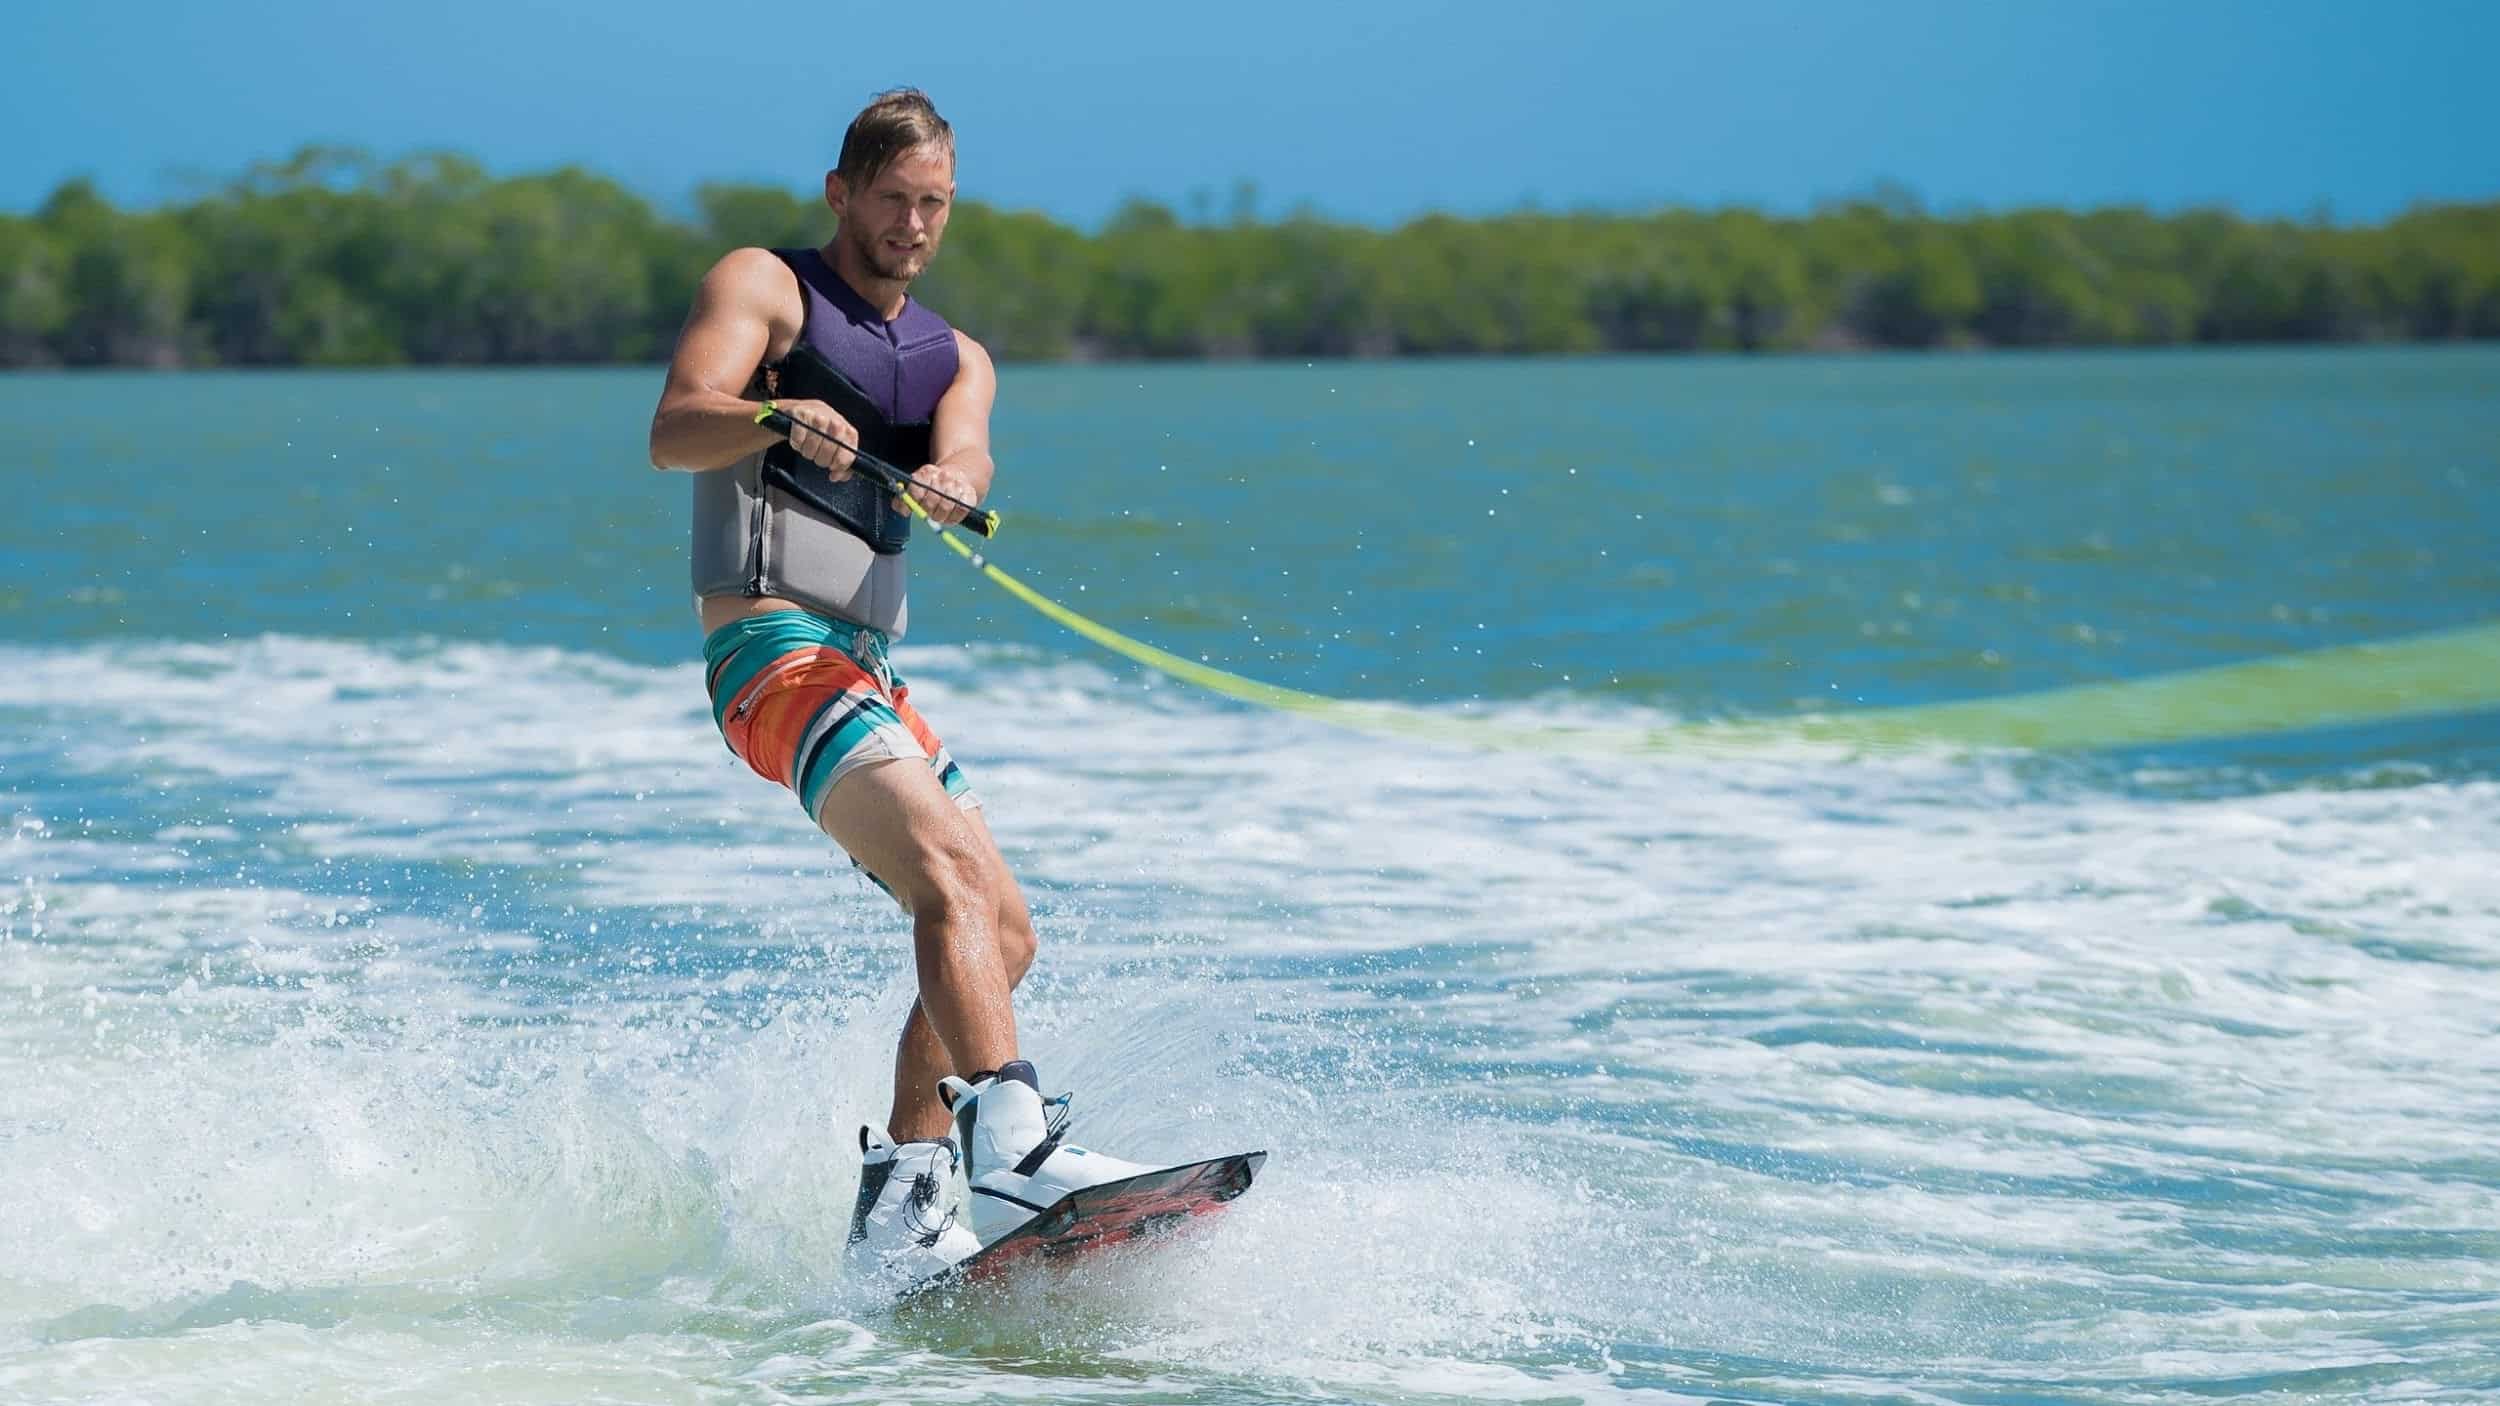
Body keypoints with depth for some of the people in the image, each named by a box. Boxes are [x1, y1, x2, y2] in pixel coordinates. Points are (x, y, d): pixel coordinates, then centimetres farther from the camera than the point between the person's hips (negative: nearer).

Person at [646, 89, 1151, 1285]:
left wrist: (950, 486, -28)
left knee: (999, 937, 5)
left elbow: (963, 454, -3)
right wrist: (779, 419, -34)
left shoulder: (956, 361, 21)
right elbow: (672, 432, -13)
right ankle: (1014, 1144, -40)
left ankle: (896, 1203, 8)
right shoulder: (761, 286, 4)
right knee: (953, 872, -27)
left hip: (867, 677, 8)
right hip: (773, 648, -8)